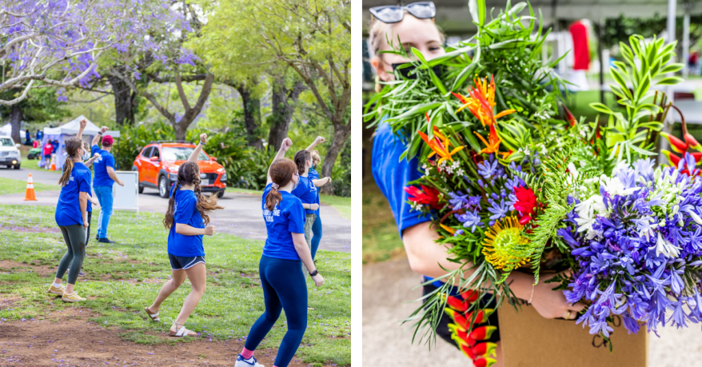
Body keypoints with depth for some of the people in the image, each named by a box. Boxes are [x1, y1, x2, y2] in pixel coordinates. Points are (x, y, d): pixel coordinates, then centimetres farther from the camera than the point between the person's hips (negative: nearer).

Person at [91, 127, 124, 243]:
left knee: (104, 209, 19)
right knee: (107, 211, -5)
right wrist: (119, 181, -13)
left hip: (96, 185, 8)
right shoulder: (108, 156, -14)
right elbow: (110, 171, -23)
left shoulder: (97, 152, 8)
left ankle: (99, 233, 15)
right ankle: (102, 236, -9)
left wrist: (100, 132, 31)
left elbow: (94, 142, 29)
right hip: (105, 185, -8)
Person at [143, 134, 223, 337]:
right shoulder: (190, 198, -20)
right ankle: (178, 326, -9)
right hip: (189, 249, -9)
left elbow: (187, 167, 20)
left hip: (174, 249, 9)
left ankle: (154, 308, 51)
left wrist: (200, 145, 23)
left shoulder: (178, 189, 4)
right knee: (199, 288, 0)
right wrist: (203, 231, -26)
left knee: (177, 281, 33)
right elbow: (180, 227, -22)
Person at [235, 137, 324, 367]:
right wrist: (314, 273, -9)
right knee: (297, 325, 0)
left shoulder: (268, 196, 4)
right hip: (287, 268, -8)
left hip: (266, 263, 8)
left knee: (271, 314, 28)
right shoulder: (293, 204, -16)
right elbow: (299, 244, -15)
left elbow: (271, 173, 29)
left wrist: (282, 150, 27)